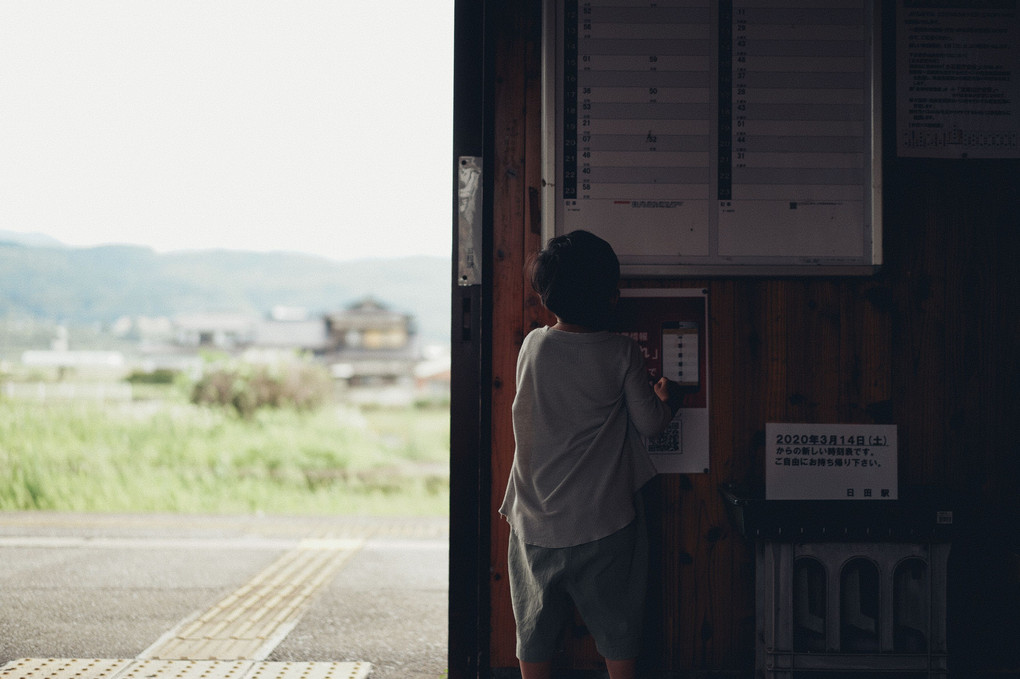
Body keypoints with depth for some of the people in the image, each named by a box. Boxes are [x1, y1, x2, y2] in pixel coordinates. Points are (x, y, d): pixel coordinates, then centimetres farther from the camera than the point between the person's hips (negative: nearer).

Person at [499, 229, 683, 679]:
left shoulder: (533, 346, -3)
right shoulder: (622, 354, -10)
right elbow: (649, 424, -3)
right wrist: (667, 400, 21)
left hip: (536, 520, 2)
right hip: (603, 522, -2)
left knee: (535, 630, 13)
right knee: (616, 625, 12)